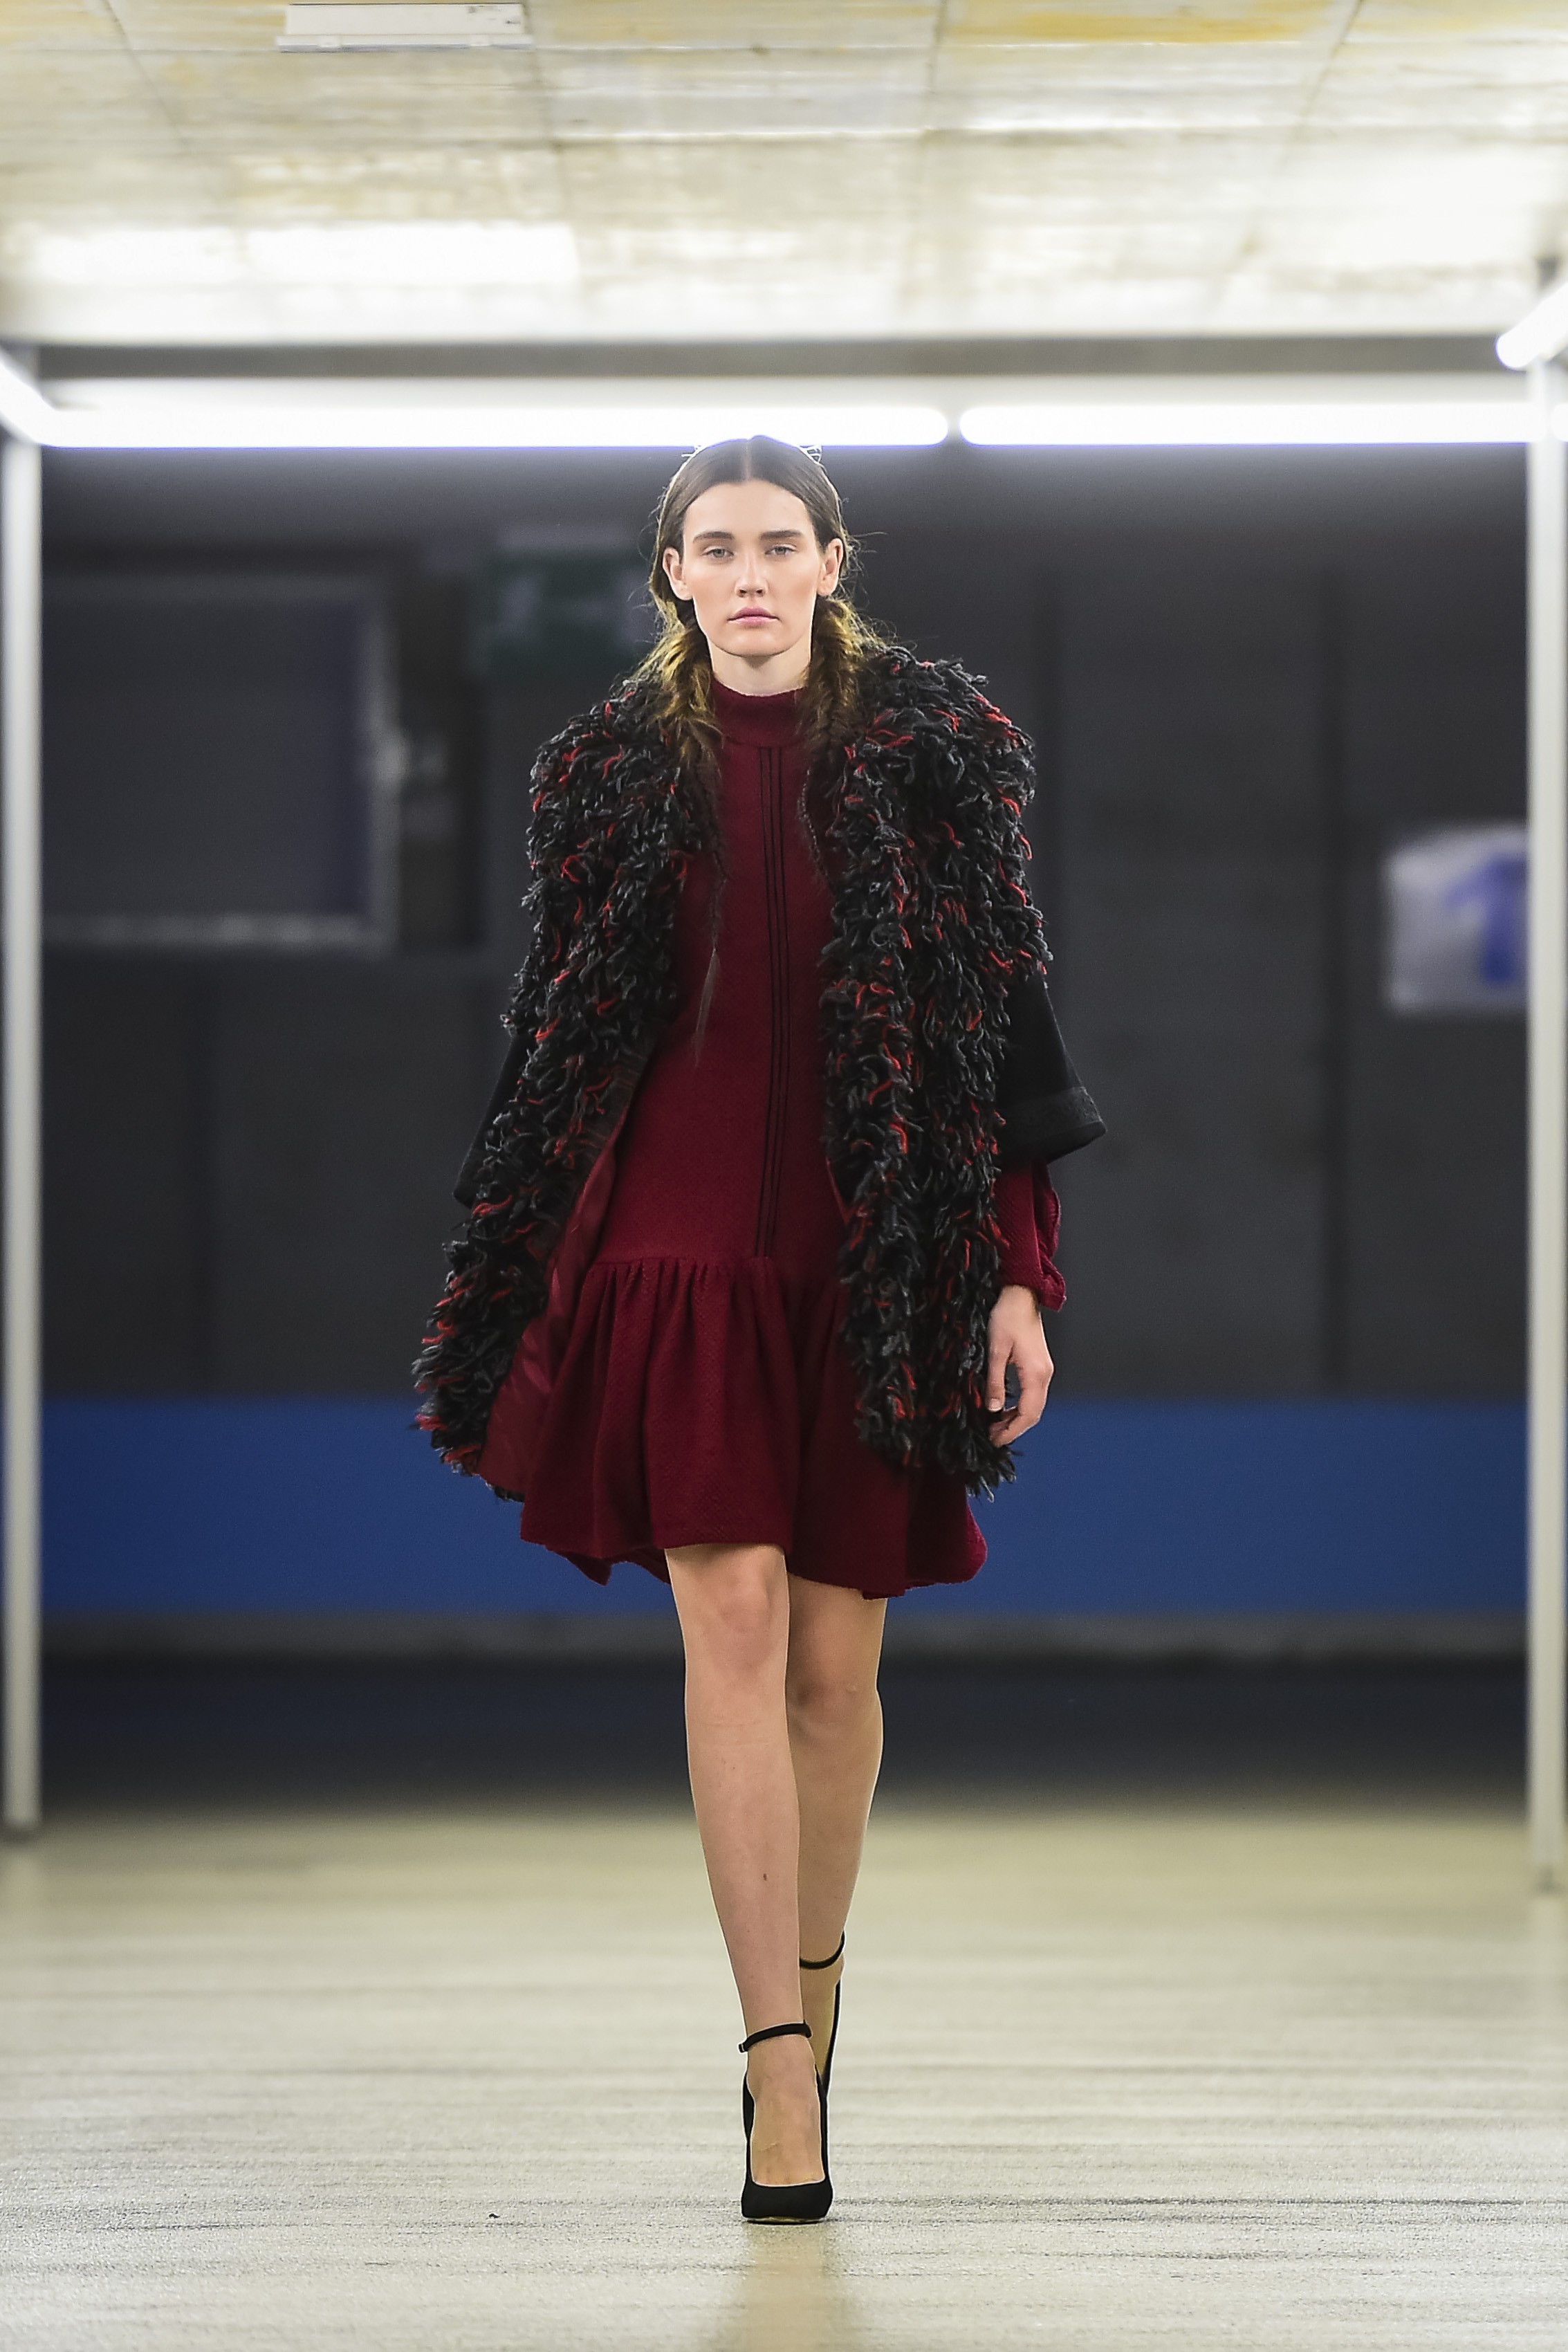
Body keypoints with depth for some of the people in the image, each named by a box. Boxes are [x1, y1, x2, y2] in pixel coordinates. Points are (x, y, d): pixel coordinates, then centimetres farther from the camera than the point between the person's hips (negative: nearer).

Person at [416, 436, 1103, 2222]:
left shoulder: (935, 753, 3)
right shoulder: (615, 773, 7)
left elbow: (1002, 1019, 3)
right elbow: (560, 1046, 11)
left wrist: (1017, 1277, -3)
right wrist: (521, 1290, 9)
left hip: (876, 1251, 0)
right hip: (682, 1238, 0)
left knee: (835, 1652, 4)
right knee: (733, 1619, -12)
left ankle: (810, 1980, 26)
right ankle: (783, 2069, -14)